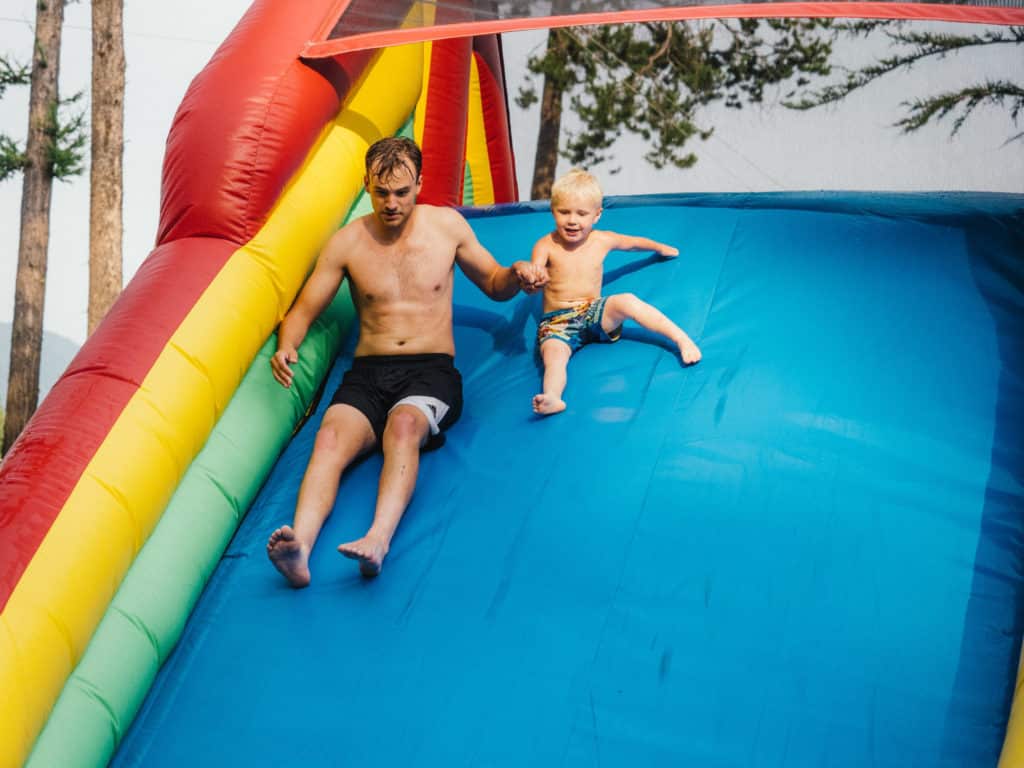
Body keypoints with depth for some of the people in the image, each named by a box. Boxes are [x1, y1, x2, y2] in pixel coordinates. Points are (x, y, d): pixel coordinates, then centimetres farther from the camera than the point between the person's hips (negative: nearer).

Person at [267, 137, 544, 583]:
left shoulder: (447, 225, 9)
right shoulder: (347, 243, 8)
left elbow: (493, 284, 21)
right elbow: (303, 310, 11)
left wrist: (517, 276, -4)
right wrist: (286, 346, -12)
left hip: (431, 370, -1)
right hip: (368, 374, 1)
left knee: (403, 426, -37)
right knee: (331, 437, -32)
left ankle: (378, 541, -57)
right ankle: (300, 546, -53)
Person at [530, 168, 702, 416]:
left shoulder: (602, 240, 5)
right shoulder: (546, 246, -4)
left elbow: (634, 242, 26)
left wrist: (661, 248, 44)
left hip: (594, 313, 2)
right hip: (557, 322, -2)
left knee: (626, 301, -28)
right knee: (553, 352, -35)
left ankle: (682, 338, -27)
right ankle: (552, 398, -63)